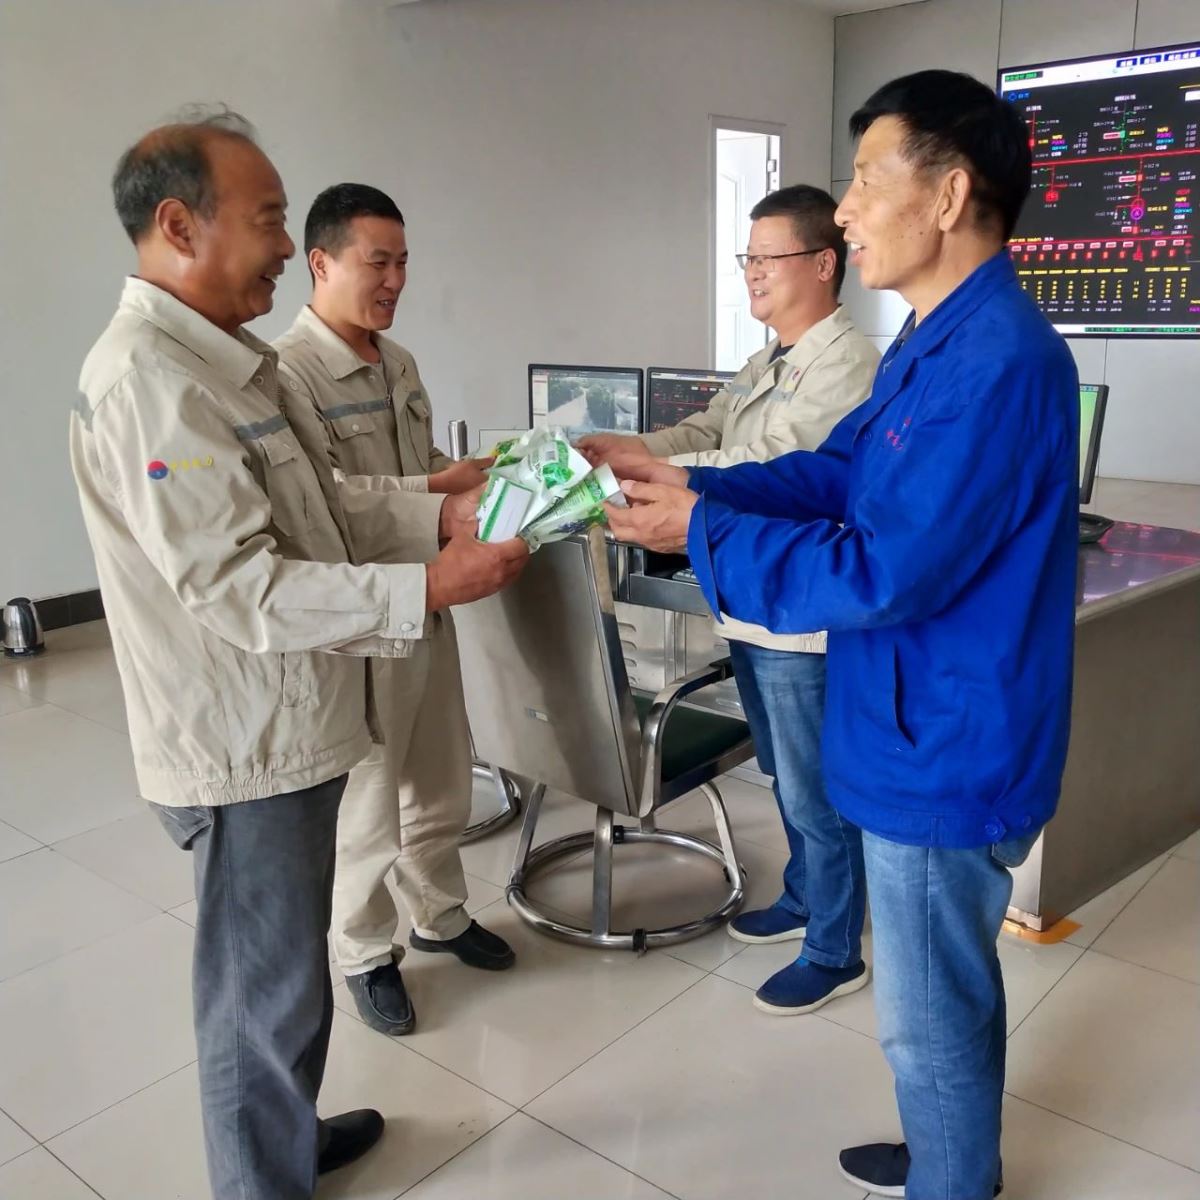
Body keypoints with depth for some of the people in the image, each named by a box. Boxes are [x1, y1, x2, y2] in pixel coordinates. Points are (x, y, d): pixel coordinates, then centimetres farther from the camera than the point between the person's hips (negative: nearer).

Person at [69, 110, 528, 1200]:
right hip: (246, 750, -10)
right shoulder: (150, 379, -22)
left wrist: (440, 515, 0)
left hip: (280, 730, 10)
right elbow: (236, 588, -26)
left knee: (277, 977, 25)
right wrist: (429, 590, -26)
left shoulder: (214, 359, 11)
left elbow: (311, 507, 13)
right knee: (267, 996, 7)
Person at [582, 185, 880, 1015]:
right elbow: (702, 433, 9)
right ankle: (802, 901, 42)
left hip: (804, 619, -9)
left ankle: (836, 954, 21)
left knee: (818, 791, 4)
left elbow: (765, 470, -25)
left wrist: (644, 466, -25)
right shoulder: (765, 365, 15)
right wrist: (621, 447, -9)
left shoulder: (846, 364, -17)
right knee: (786, 779, 23)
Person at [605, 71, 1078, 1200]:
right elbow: (833, 473, 9)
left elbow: (881, 575, -29)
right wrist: (688, 486, -3)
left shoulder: (997, 361, -27)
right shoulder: (937, 341, 8)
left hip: (944, 753, -10)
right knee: (948, 987, 27)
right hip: (928, 732, 10)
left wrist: (701, 534, -19)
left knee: (932, 1012, 11)